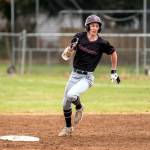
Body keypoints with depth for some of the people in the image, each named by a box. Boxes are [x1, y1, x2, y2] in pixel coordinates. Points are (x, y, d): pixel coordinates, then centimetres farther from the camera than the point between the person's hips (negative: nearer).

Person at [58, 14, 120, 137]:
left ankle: (79, 108, 6)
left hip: (87, 77, -4)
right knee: (66, 103, 11)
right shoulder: (80, 37, -6)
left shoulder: (102, 43, -12)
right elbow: (66, 56, -2)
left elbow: (113, 53, 7)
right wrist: (70, 48, -24)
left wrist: (114, 72, 7)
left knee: (71, 95, -27)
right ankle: (68, 128, 32)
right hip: (74, 75, 4)